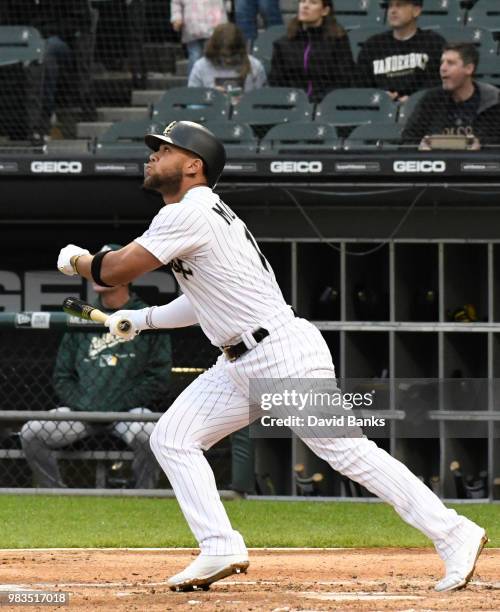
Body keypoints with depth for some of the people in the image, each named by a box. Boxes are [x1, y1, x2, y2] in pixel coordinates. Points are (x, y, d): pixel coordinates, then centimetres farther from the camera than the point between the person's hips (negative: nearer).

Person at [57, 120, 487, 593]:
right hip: (241, 366, 11)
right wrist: (142, 319, 19)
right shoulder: (200, 213, 17)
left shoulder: (190, 213, -14)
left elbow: (115, 271, -15)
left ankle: (454, 535, -11)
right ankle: (220, 549, -1)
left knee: (345, 450, -13)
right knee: (172, 438, 5)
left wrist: (76, 260, 6)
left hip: (285, 354, -11)